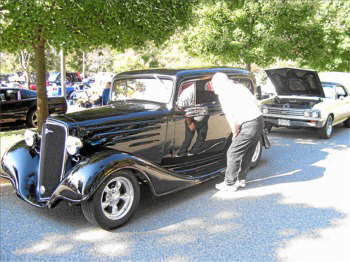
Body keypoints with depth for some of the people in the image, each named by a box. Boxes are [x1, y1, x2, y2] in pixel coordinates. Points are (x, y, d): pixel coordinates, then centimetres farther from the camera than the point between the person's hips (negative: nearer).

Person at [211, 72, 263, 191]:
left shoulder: (224, 94, -8)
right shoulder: (240, 87, 16)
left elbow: (230, 118, -12)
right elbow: (255, 102, 19)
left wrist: (235, 133, 2)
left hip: (249, 125, -9)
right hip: (259, 120, 9)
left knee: (233, 153, 3)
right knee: (247, 153, 20)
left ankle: (230, 183, 11)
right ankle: (241, 179, 32)